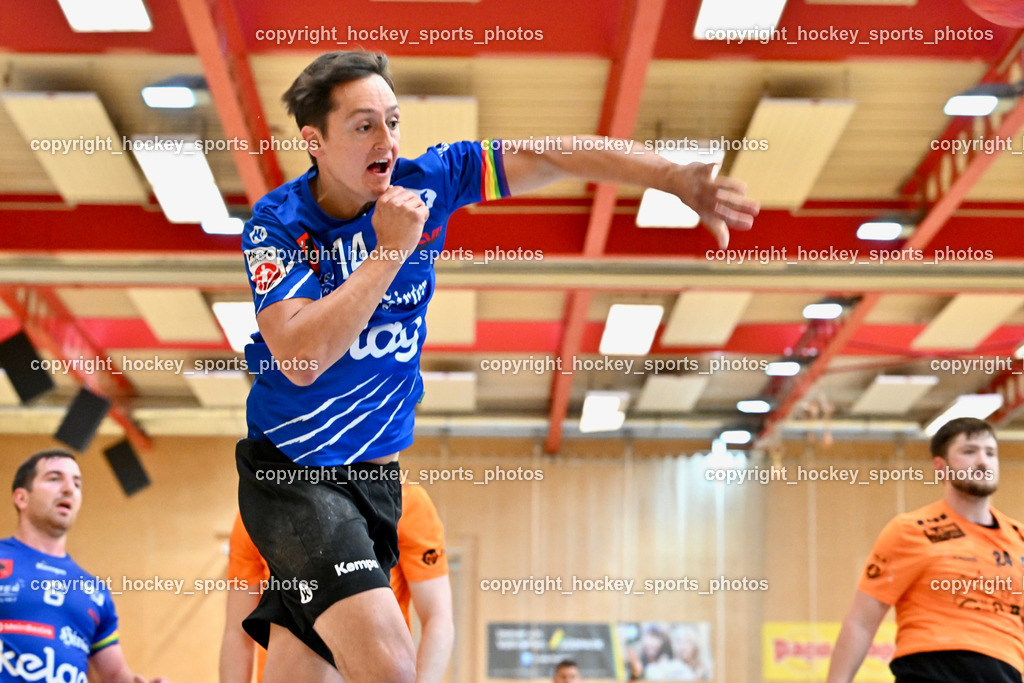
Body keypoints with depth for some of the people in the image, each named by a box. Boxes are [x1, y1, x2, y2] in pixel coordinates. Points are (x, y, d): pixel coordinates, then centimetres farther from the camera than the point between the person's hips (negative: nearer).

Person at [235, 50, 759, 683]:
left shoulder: (425, 182, -3)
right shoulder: (278, 223, -13)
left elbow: (549, 157, -2)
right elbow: (301, 359, -25)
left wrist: (678, 177, -11)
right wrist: (391, 249, -24)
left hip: (377, 472, 5)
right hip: (291, 471, -4)